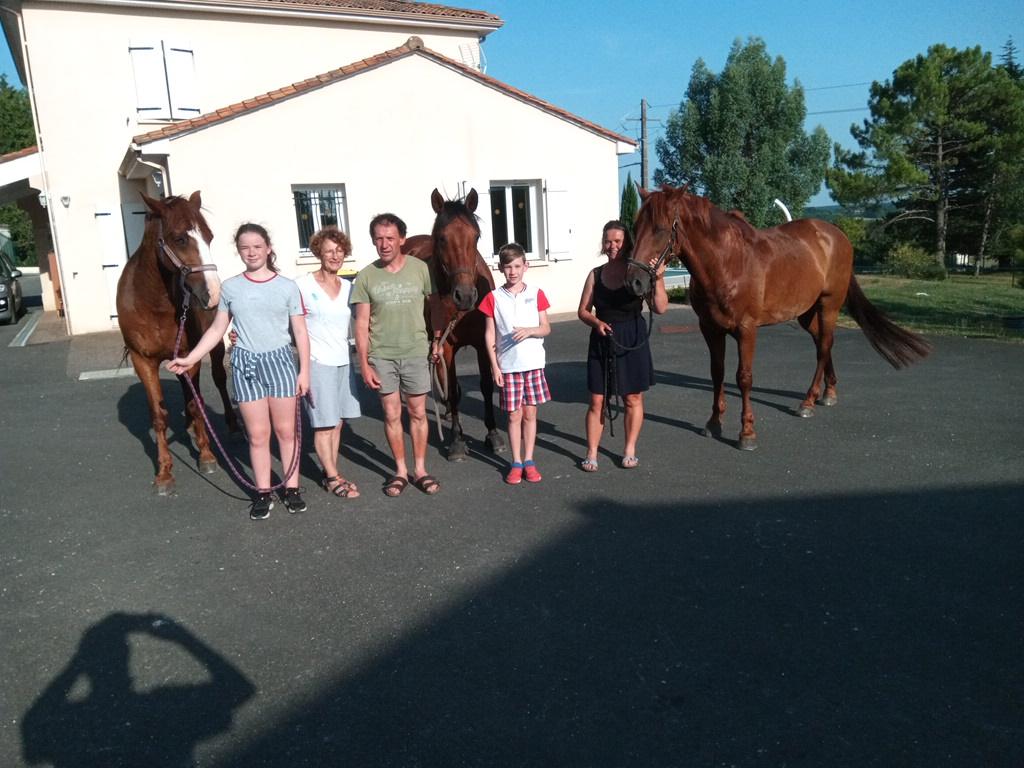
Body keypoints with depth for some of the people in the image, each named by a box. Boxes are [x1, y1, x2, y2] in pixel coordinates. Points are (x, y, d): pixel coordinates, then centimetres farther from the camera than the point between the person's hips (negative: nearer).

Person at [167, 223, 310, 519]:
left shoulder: (287, 286, -1)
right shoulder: (230, 287, 3)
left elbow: (300, 332, 0)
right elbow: (217, 330, 8)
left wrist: (304, 371, -4)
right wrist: (190, 359, 2)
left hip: (280, 361, -1)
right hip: (245, 364, 1)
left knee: (286, 430, 8)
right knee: (257, 434, 6)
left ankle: (292, 488, 19)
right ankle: (263, 493, 17)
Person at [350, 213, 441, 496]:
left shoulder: (420, 269, -3)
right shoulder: (366, 276, -4)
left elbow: (436, 305, 7)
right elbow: (361, 323, -3)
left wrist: (438, 339, 1)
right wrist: (364, 364, -7)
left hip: (415, 353, 0)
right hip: (381, 356, 0)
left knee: (418, 413, 8)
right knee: (392, 414, 7)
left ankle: (420, 469, 21)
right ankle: (400, 470, 21)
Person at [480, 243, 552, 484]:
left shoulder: (536, 294, 1)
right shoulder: (494, 298, -1)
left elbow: (546, 328, 2)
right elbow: (490, 334, 0)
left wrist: (530, 330, -19)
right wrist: (494, 366, -6)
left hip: (533, 364, 1)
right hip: (508, 366, -1)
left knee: (530, 413, 8)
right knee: (514, 415, 6)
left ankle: (529, 460, 19)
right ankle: (516, 463, 17)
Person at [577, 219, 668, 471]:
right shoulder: (595, 274, 4)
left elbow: (660, 308, -11)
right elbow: (583, 311, 7)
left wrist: (658, 280, -23)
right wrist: (596, 322, -13)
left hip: (632, 341, -1)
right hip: (602, 341, 2)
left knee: (633, 398, 9)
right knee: (597, 400, 3)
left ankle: (630, 450, 25)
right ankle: (591, 453, 13)